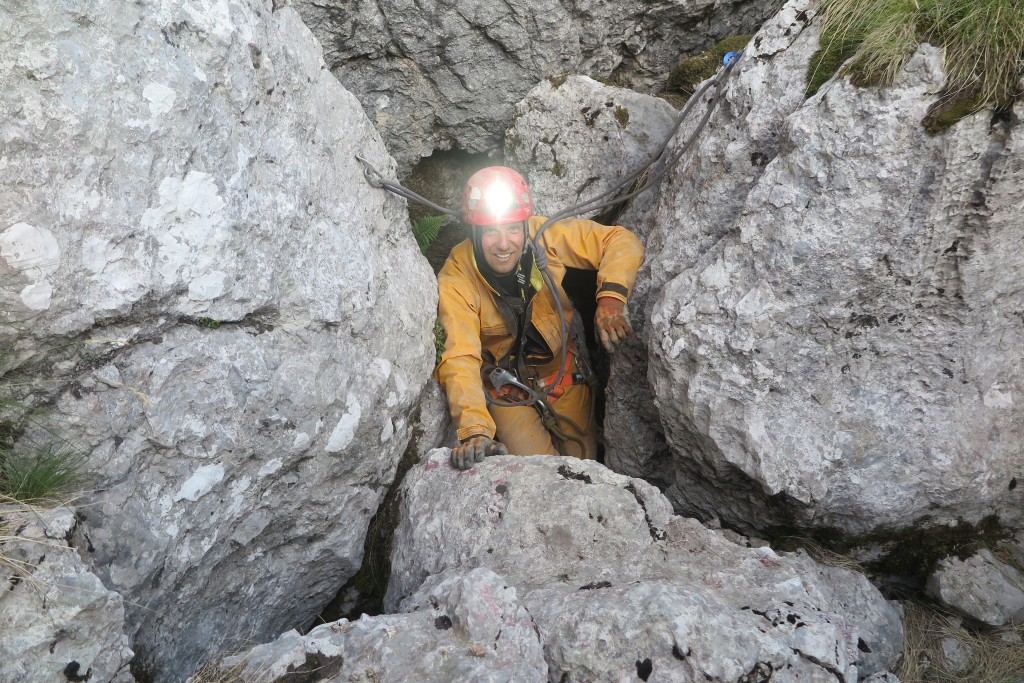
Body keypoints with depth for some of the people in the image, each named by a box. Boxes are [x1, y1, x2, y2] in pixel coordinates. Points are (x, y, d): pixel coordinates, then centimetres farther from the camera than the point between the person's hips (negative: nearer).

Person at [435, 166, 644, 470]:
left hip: (562, 368, 3)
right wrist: (474, 430, -50)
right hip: (505, 385, -2)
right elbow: (460, 359, -35)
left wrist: (611, 296, -36)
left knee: (583, 463, 15)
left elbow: (622, 240, -17)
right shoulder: (455, 281, -28)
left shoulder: (546, 236, -24)